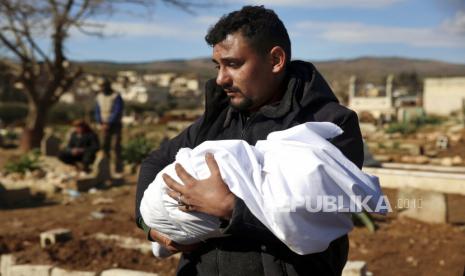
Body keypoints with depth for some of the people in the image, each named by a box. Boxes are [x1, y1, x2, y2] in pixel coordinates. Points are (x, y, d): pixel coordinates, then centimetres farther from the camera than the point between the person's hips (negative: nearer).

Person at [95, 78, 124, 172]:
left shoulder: (116, 97, -11)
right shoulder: (100, 96, 8)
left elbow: (117, 112, -18)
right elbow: (97, 111, 9)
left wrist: (107, 124, -19)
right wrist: (101, 124, -5)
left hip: (115, 125, -5)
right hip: (105, 125, 5)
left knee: (116, 146, -11)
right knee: (105, 146, 1)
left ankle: (118, 166, -9)